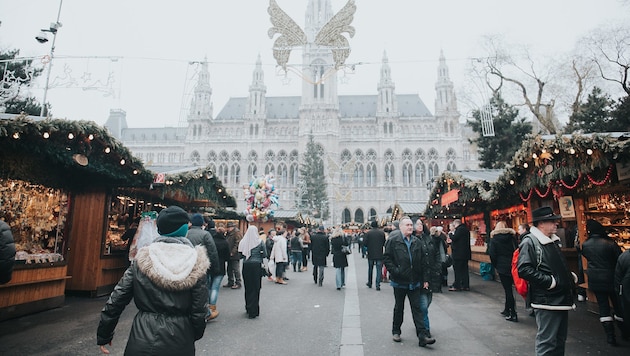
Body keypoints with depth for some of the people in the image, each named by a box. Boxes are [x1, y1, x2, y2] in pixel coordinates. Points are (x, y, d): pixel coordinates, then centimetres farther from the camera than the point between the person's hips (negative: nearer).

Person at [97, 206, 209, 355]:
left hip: (143, 339, 0)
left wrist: (103, 335, 13)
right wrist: (194, 336, 12)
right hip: (179, 342, 0)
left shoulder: (142, 260, -5)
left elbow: (116, 300, -1)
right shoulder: (195, 263, -10)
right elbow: (198, 311, -7)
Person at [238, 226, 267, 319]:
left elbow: (240, 253, 0)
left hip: (246, 266, 2)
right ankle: (253, 310, 5)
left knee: (248, 287, 15)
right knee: (255, 288, 5)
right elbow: (265, 255, -4)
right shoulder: (260, 242, -7)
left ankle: (248, 308, 27)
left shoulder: (243, 241, -3)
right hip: (256, 265, -2)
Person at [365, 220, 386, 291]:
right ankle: (377, 285, -1)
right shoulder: (382, 233, -5)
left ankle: (369, 283, 27)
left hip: (371, 254, 1)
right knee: (379, 269, 4)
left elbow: (365, 243, -9)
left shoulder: (368, 233, -8)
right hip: (379, 254, -1)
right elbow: (384, 243, -1)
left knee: (370, 269, 16)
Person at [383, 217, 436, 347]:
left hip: (415, 282, 3)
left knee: (417, 308, 4)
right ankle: (396, 331, 30)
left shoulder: (417, 242, 5)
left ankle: (422, 336, 7)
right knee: (399, 308, 13)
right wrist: (394, 270, -18)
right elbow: (386, 258, -7)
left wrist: (425, 279, 6)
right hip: (399, 281, -3)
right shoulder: (393, 241, -8)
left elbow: (423, 262, 9)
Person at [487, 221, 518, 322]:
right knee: (508, 288, 15)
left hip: (502, 266, -4)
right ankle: (507, 310, 26)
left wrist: (495, 265, 4)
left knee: (508, 289, 1)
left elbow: (492, 254, -8)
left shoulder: (494, 238, -4)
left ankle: (513, 314, 2)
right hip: (513, 265, 4)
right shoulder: (512, 236, 6)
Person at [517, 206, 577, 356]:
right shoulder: (529, 241, -15)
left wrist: (570, 276, 10)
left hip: (562, 298, 9)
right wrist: (549, 281, -22)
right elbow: (524, 269, -24)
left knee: (560, 339, 20)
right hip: (546, 301, -9)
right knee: (547, 342, -2)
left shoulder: (553, 240, 14)